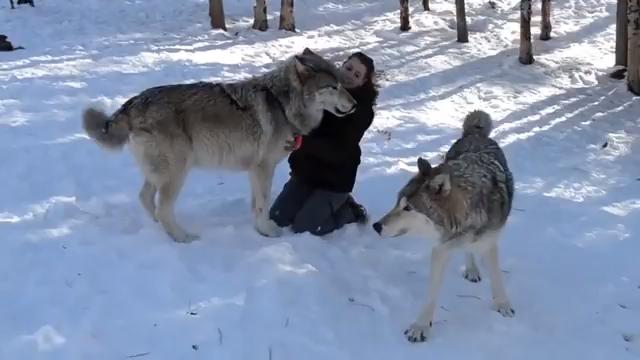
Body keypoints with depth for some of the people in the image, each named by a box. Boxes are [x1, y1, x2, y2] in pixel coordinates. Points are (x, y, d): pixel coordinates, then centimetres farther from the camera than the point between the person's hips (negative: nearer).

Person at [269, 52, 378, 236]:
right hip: (305, 170, 6)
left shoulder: (362, 109, -16)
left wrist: (304, 142, -36)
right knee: (277, 218, 0)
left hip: (335, 179, -5)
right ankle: (315, 202, 22)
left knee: (303, 227, -12)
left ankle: (350, 210, 11)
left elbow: (339, 151, -25)